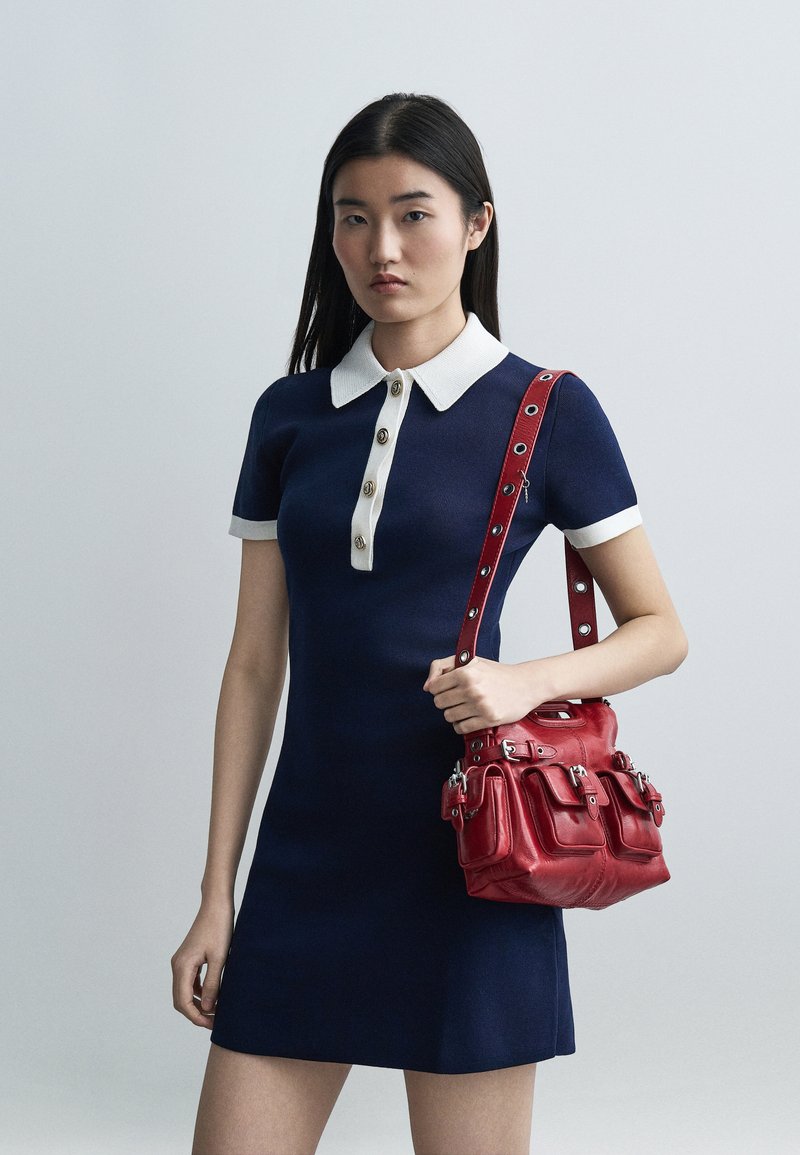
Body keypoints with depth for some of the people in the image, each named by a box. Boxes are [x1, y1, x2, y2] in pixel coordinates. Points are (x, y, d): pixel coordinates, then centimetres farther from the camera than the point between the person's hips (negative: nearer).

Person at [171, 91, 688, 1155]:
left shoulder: (545, 410, -2)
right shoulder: (289, 415, 7)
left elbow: (661, 632, 3)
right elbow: (255, 664, 8)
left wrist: (528, 682, -17)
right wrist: (216, 898, 6)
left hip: (463, 858, -3)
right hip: (308, 856, 3)